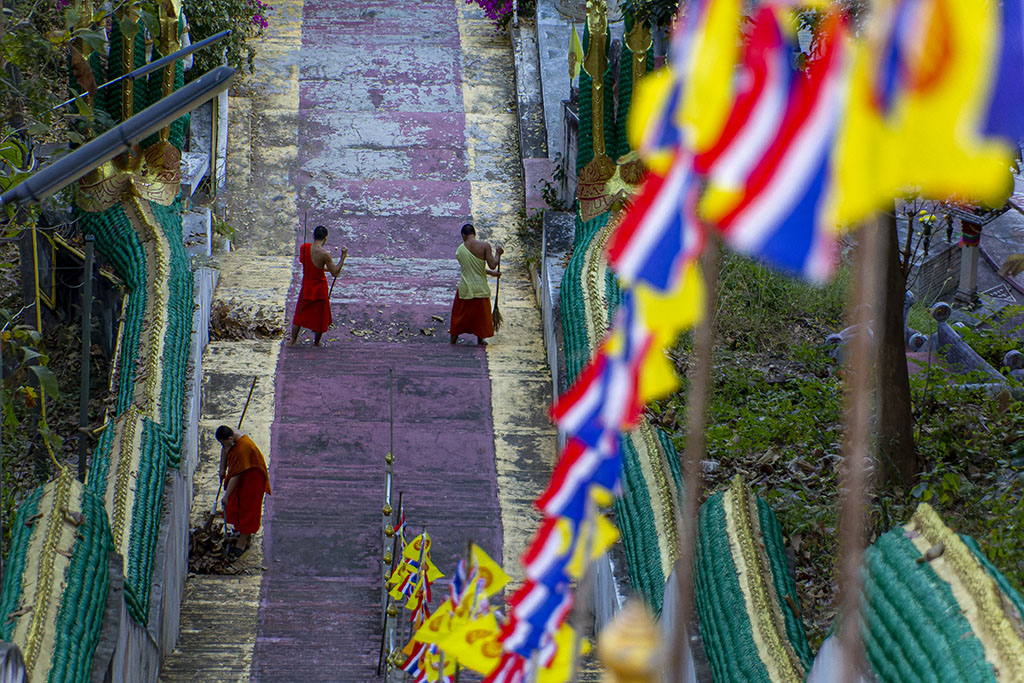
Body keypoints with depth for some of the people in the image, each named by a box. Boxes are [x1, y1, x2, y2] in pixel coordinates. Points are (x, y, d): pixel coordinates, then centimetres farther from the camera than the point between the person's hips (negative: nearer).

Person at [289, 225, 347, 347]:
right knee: (320, 317, 17)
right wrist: (343, 256, -18)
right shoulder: (324, 254, -26)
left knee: (300, 314, 22)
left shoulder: (304, 248, -11)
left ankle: (293, 340, 31)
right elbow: (335, 273, -19)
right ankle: (317, 341, 32)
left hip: (306, 287, 4)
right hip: (320, 288, -4)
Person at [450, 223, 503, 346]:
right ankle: (480, 340, 24)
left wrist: (491, 273, 18)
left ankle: (454, 338, 28)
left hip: (465, 287, 2)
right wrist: (497, 253, 4)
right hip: (480, 287, -2)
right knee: (481, 313, 15)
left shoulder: (459, 250, -1)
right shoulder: (484, 246, -13)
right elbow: (493, 265, -16)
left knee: (459, 313, 18)